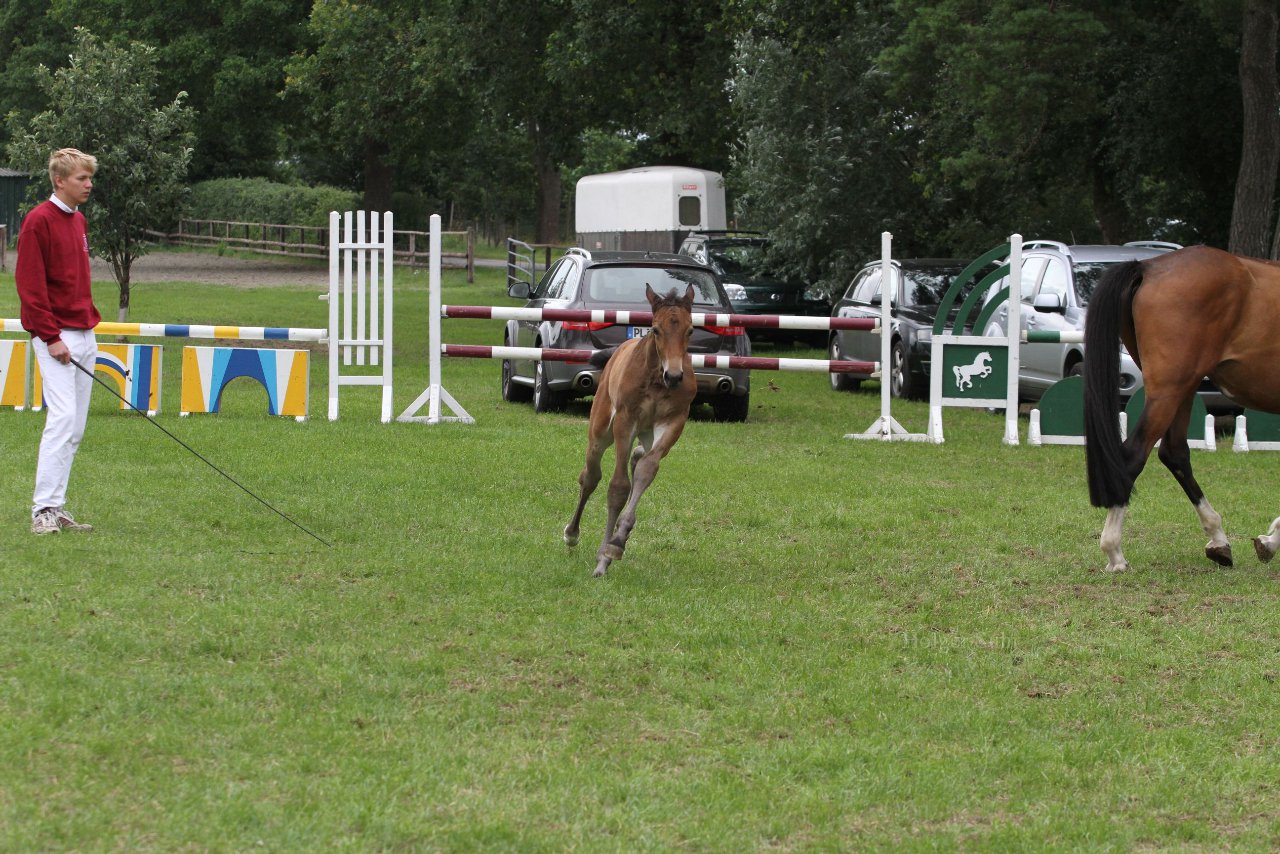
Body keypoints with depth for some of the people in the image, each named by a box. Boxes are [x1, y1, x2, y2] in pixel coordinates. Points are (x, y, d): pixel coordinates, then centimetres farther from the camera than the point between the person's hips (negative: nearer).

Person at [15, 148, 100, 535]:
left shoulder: (78, 220, 16)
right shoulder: (38, 221, -10)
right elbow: (30, 284, -14)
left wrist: (90, 320, 15)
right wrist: (51, 337, -17)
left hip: (84, 334, 8)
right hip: (56, 337, -8)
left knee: (75, 429, 6)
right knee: (62, 416, -16)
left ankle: (55, 507, 10)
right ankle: (44, 510, -15)